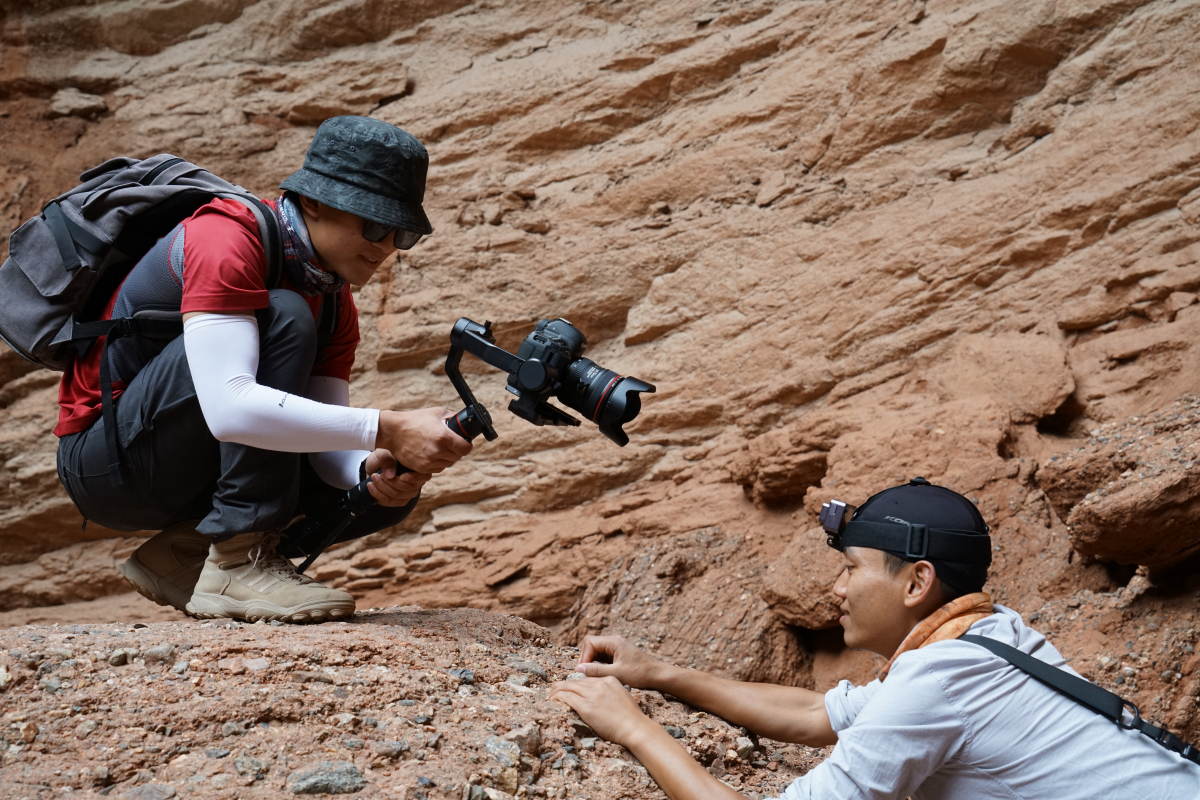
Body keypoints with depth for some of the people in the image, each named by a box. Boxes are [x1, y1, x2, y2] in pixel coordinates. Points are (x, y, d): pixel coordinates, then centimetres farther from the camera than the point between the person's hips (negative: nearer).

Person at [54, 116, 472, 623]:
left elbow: (322, 437, -5)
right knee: (283, 319, -28)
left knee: (391, 487, -4)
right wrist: (386, 430, -41)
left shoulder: (334, 302, 2)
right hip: (103, 458, -8)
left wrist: (375, 468, -29)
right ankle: (238, 562, -26)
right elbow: (228, 407, -38)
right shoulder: (224, 240, -24)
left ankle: (183, 552, 1)